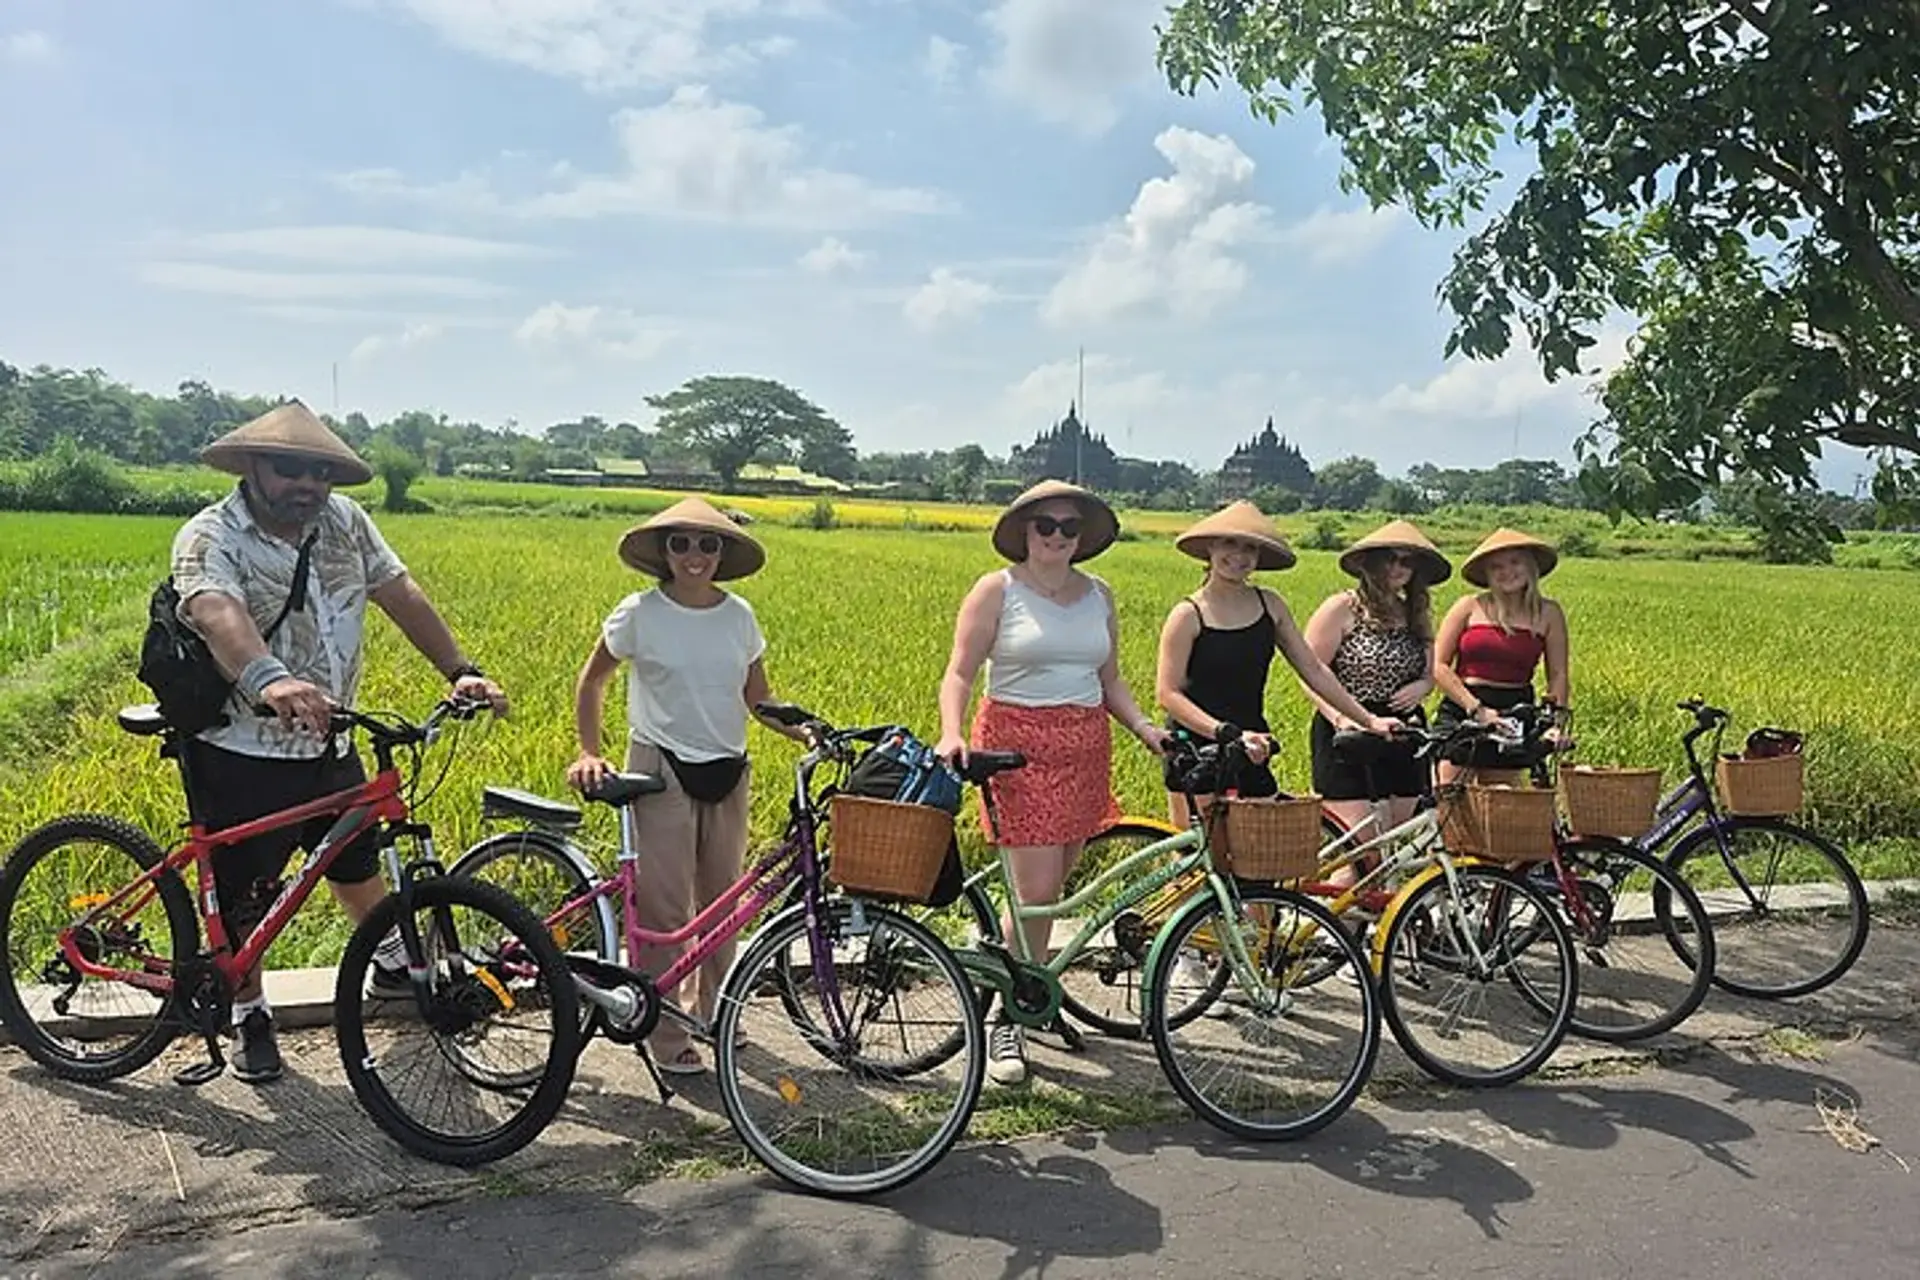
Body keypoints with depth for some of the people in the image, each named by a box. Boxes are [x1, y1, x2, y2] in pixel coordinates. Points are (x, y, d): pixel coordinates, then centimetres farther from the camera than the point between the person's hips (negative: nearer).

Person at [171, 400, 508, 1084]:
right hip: (241, 754, -5)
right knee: (243, 898, 7)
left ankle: (393, 961, 48)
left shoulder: (344, 521, -1)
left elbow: (401, 593, -2)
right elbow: (217, 612, -39)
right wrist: (268, 680, -59)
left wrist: (459, 669, -14)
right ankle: (249, 1015, 30)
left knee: (356, 860, 23)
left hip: (328, 747, 5)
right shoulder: (208, 539, -19)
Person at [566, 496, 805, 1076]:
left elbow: (758, 699, 11)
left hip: (728, 772, 4)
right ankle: (666, 1037, 9)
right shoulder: (639, 614, -6)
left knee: (720, 901, 13)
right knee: (663, 908, -2)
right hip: (661, 770, -4)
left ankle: (710, 1013, 30)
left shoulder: (739, 616, 4)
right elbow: (591, 682, 5)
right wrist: (589, 753, -6)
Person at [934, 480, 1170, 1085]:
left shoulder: (1099, 595, 13)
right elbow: (960, 674, -4)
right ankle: (1006, 1022, 5)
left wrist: (1143, 726, 2)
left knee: (1054, 886, 7)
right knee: (1036, 889, -9)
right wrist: (952, 735, -20)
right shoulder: (997, 590, -1)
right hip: (1017, 742, -5)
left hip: (1084, 747, 5)